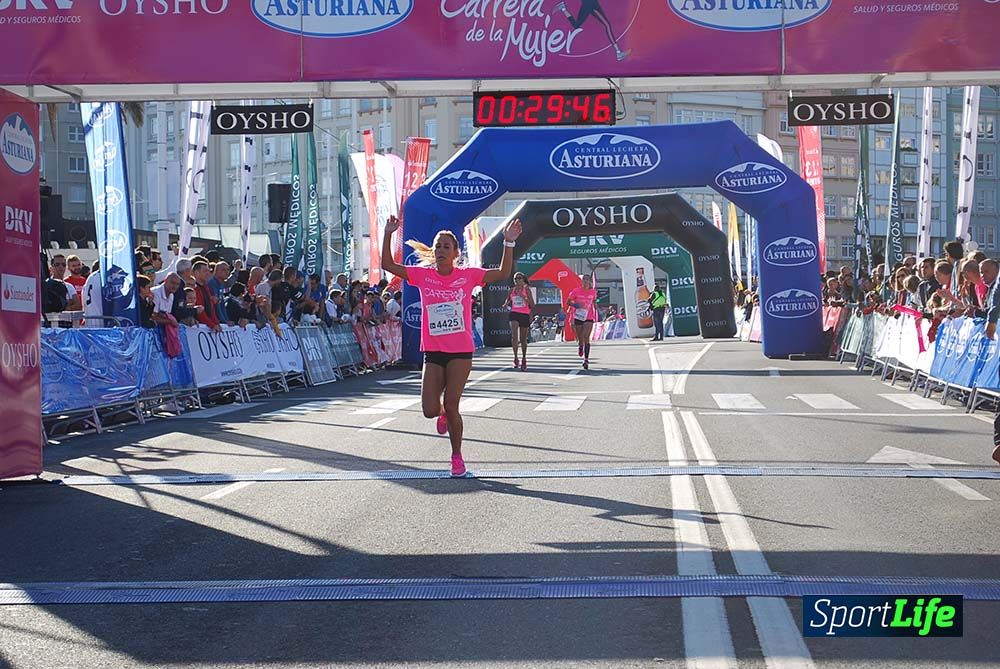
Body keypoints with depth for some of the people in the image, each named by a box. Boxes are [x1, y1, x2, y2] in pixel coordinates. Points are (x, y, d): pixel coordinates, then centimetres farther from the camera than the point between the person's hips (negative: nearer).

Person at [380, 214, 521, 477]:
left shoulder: (467, 275, -2)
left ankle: (457, 456, 16)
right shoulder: (422, 275, 2)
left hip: (461, 351, -2)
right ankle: (443, 413, 33)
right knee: (430, 410, -6)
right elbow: (388, 265, -1)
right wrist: (388, 235, -11)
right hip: (432, 352, 2)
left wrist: (509, 242, -15)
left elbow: (503, 273, -5)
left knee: (451, 406, -4)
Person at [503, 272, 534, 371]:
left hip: (525, 315, -1)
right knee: (514, 335, -22)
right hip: (514, 314, 1)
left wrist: (523, 297, -18)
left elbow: (532, 305, -5)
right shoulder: (512, 290, 8)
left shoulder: (527, 290, 0)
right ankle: (515, 358, -15)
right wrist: (506, 304, -3)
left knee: (523, 339, 8)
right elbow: (508, 302, 21)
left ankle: (524, 360, 25)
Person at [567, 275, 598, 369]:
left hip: (589, 318, 0)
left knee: (586, 337, -15)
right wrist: (575, 305, -16)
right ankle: (580, 347, 46)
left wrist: (597, 311, 8)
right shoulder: (576, 291, -4)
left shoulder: (593, 292, 2)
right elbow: (568, 302, 1)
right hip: (578, 317, 0)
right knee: (580, 338, 8)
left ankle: (586, 359, -18)